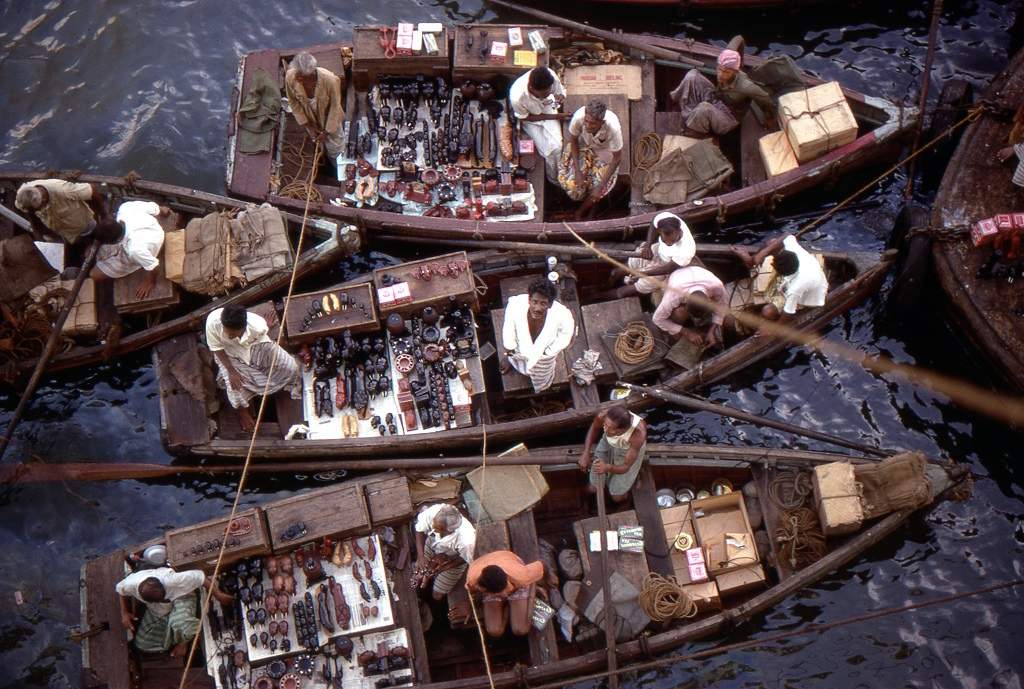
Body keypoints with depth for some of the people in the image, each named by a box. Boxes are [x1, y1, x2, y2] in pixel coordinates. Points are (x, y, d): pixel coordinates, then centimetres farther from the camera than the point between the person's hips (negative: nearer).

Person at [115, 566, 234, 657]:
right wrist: (124, 612, -13)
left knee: (179, 622, -38)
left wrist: (219, 595, -30)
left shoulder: (171, 580, -44)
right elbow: (121, 589, -5)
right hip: (155, 610, 4)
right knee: (142, 644, 1)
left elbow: (199, 576, -31)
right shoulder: (130, 584, -33)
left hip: (180, 598, -4)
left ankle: (184, 641, -1)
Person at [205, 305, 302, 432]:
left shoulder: (257, 325, -37)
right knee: (234, 384, -24)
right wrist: (231, 371, -25)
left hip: (256, 345, 1)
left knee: (290, 367, -13)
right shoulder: (213, 322, -38)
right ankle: (243, 411, 12)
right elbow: (216, 348, -20)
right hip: (228, 352, 0)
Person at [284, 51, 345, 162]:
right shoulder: (290, 78, -34)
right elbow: (293, 103, -14)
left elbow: (334, 107, -23)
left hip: (329, 119, -1)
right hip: (311, 120, 1)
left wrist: (326, 132, -15)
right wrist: (309, 126, -9)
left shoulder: (330, 80, -41)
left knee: (335, 149, 21)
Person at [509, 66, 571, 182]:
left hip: (548, 109, 3)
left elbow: (561, 90, -8)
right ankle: (555, 183, 14)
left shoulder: (551, 76, -31)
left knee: (556, 147, -18)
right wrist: (556, 116, -20)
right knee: (549, 152, -15)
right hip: (531, 119, -2)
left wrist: (560, 96, -35)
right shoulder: (517, 97, -39)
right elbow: (526, 117, -19)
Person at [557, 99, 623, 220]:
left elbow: (617, 158, -25)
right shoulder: (579, 117, -36)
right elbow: (573, 140, -13)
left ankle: (581, 212, 21)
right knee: (572, 182, -13)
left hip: (605, 151, -1)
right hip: (584, 146, 2)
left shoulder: (613, 127, -40)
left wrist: (600, 186, -25)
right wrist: (577, 170, -18)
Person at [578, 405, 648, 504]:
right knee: (592, 488, 8)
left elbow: (626, 466, -32)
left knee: (618, 497, 5)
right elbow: (594, 428, -8)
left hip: (631, 450, -2)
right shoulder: (603, 415, -37)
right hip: (608, 443, 2)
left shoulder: (638, 433, -45)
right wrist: (585, 453, -15)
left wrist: (608, 468, -52)